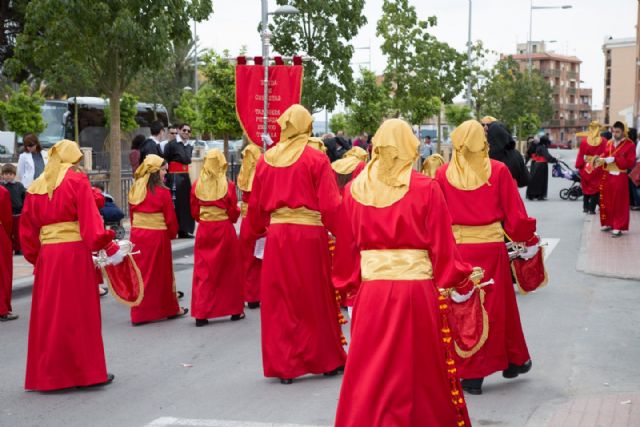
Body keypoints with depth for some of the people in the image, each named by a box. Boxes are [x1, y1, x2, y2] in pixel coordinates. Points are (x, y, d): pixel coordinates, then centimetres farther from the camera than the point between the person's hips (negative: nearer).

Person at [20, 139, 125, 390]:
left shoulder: (35, 188, 11)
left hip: (46, 256, 5)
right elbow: (90, 219, -13)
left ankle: (46, 374, 16)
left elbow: (27, 230, 13)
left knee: (48, 315, 11)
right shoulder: (77, 181, -4)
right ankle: (87, 371, 9)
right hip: (75, 253, -5)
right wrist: (110, 247, -13)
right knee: (80, 315, 3)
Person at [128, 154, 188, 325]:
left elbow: (131, 214, 8)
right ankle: (170, 309, 22)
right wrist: (173, 233, 9)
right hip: (157, 236, -5)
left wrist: (137, 229, 16)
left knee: (140, 273, 11)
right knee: (162, 273, 8)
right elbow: (170, 218, -8)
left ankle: (139, 313, 13)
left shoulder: (135, 189, 4)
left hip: (137, 235, 5)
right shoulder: (162, 192, -13)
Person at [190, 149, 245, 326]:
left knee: (203, 272, 6)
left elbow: (194, 212, 3)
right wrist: (234, 214, 16)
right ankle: (235, 310, 21)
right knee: (230, 271, 12)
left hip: (204, 231, 2)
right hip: (224, 230, -2)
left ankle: (201, 314, 1)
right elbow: (233, 213, -5)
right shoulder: (227, 185, -10)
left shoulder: (197, 185, -3)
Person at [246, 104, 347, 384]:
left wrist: (259, 231, 23)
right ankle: (326, 360, 24)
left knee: (279, 302, 10)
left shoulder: (265, 160, 4)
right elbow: (330, 205, -11)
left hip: (277, 235, 3)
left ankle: (283, 366, 13)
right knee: (316, 300, 11)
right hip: (310, 235, -3)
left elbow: (255, 205, 9)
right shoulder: (316, 159, -7)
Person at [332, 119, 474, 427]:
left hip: (371, 293, 2)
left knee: (370, 374, 11)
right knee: (422, 370, 11)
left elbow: (345, 247, 3)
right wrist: (461, 282, 8)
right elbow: (442, 246, -5)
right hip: (418, 292, -2)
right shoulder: (425, 188, -6)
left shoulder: (355, 189, 1)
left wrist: (348, 287, 13)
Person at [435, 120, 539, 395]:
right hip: (491, 246, 0)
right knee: (498, 306, 16)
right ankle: (513, 361, 34)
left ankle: (471, 374, 13)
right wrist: (529, 240, 11)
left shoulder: (443, 174, -4)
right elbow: (515, 213, -3)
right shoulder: (498, 171, -5)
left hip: (456, 247, 0)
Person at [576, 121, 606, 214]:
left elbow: (581, 155, -3)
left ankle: (586, 207, 21)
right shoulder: (603, 141, -9)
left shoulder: (584, 141, -6)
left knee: (586, 187, 17)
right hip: (598, 168, -1)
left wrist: (579, 166, 5)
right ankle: (592, 208, 2)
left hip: (586, 167, 2)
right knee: (596, 188, 6)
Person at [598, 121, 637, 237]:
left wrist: (614, 159, -20)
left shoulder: (629, 145, -8)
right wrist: (602, 159, -11)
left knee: (619, 203, -2)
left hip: (620, 177, -5)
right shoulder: (609, 143, 8)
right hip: (607, 176, 5)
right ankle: (608, 223, 24)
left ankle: (618, 228, 2)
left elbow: (630, 163, -13)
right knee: (606, 201, 11)